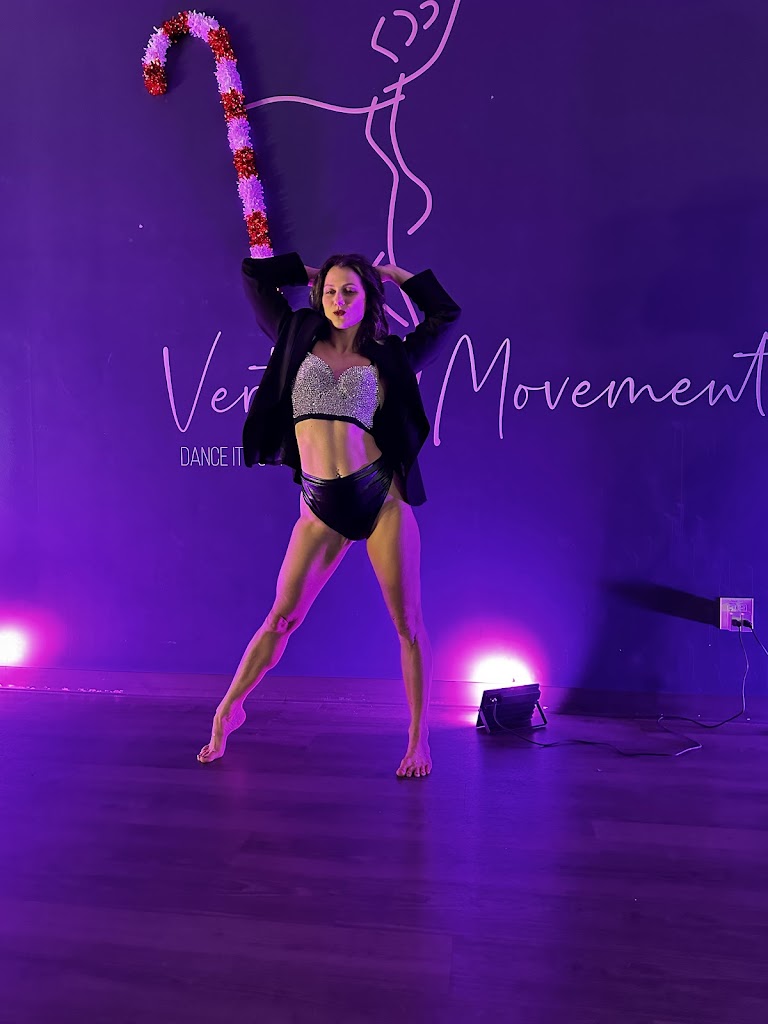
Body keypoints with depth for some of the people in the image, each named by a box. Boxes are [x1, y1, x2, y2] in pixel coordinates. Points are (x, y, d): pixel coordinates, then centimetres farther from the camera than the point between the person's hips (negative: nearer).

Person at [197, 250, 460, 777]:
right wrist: (312, 272, 26)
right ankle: (228, 711, 28)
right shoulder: (299, 338, 12)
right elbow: (255, 275, 20)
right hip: (321, 506, 1)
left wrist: (396, 273, 24)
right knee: (281, 618, 7)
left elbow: (445, 313, 22)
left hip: (381, 496, 0)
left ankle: (419, 738, 18)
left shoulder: (388, 357, 9)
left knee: (408, 622, 2)